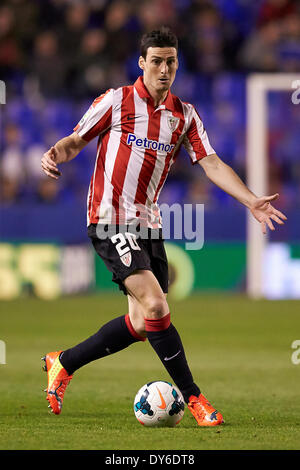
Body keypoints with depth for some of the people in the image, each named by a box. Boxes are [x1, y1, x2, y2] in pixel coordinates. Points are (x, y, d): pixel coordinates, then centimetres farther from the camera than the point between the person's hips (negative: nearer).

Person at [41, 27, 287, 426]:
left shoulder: (184, 115, 8)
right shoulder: (117, 101, -4)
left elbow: (212, 164, 2)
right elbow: (76, 141, 4)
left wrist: (251, 200, -11)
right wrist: (56, 154, -19)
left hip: (148, 224, 6)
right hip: (111, 222, -6)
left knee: (141, 323, 5)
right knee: (155, 306, -19)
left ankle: (63, 363, 22)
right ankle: (192, 396, -10)